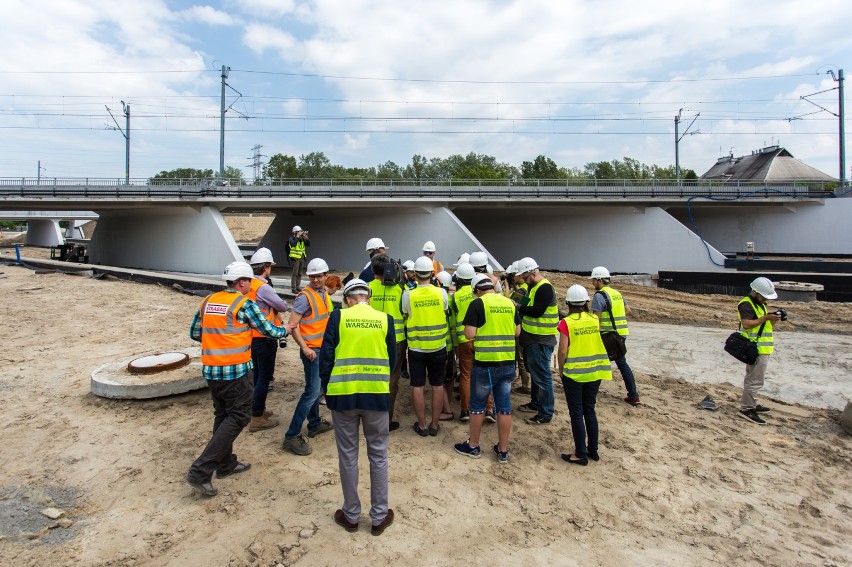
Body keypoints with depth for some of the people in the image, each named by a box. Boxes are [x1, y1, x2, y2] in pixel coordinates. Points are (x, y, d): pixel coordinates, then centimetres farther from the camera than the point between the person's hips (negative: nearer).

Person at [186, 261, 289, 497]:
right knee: (238, 417, 2)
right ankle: (200, 471, -2)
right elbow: (269, 331, -4)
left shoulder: (208, 301, 8)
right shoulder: (244, 303, -10)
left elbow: (194, 333, 14)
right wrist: (285, 330, 15)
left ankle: (226, 464, 30)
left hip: (211, 370, 7)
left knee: (223, 415, 19)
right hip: (236, 371, -7)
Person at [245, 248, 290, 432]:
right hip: (265, 338, -9)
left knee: (257, 374, 20)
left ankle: (258, 409, 34)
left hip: (252, 337, 9)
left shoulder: (248, 285, 4)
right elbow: (283, 307, -13)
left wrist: (271, 310, 1)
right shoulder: (263, 287, -21)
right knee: (265, 377, 1)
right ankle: (257, 418, 8)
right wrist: (278, 307, 9)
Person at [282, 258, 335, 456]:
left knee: (315, 388, 18)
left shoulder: (324, 294, 10)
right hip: (311, 350, -8)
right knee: (312, 391, -10)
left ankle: (314, 424, 32)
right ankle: (292, 436, -4)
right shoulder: (305, 296, -15)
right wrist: (304, 347, -22)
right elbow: (292, 324, -18)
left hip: (322, 349, 9)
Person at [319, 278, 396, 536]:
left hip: (343, 394, 0)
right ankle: (379, 516, 24)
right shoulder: (385, 319, 0)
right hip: (377, 395, 1)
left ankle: (351, 515, 26)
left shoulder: (338, 317, -4)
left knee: (348, 456, 13)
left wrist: (327, 389, 9)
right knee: (378, 456, 13)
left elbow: (326, 357, -3)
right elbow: (392, 359, 6)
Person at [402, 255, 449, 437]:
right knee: (437, 385, 12)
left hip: (416, 347, -1)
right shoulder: (441, 293, -8)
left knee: (417, 386, 9)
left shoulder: (408, 295, -12)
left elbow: (405, 315, 3)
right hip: (438, 347, 2)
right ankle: (434, 424, 20)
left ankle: (422, 425, 17)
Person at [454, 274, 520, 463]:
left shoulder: (478, 303, -10)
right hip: (508, 363, 5)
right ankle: (503, 451, 21)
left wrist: (481, 331, 6)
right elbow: (517, 331, 13)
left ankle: (473, 446, 26)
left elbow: (469, 334, -14)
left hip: (485, 363, -5)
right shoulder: (509, 303, 6)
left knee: (478, 405, 11)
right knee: (504, 406, 11)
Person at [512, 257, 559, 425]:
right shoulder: (534, 287, 14)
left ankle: (545, 413, 5)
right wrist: (519, 306, 2)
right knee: (535, 373, 20)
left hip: (541, 341, -10)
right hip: (533, 339, 10)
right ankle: (536, 403, 34)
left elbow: (537, 311, -25)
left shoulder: (545, 288, -17)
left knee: (542, 376, -4)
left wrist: (518, 307, -15)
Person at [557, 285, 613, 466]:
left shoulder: (566, 323, -13)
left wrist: (560, 369, -1)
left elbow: (562, 350, -15)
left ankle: (581, 454, 14)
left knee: (577, 414, 6)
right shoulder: (595, 319, 0)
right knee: (590, 410, 18)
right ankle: (593, 450, 28)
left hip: (574, 374, -5)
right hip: (594, 373, 5)